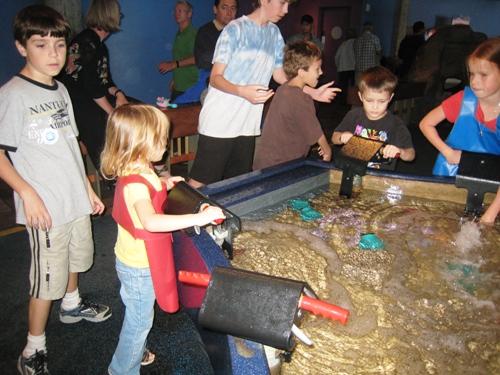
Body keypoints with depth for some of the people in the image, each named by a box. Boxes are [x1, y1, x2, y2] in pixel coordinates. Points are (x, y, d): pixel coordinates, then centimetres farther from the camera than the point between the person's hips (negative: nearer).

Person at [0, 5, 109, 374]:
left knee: (75, 257, 26)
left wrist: (87, 187, 16)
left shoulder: (60, 90, 8)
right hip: (45, 207, -8)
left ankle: (72, 305, 52)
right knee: (47, 281, 1)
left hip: (76, 199, 8)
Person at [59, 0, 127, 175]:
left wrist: (118, 93, -5)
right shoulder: (88, 42, -13)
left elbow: (104, 79, 16)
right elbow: (91, 85, -19)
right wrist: (113, 113, -15)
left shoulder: (98, 44, 16)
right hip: (78, 103, -10)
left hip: (90, 99, 10)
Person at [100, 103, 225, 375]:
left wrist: (164, 184, 5)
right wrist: (198, 218, -51)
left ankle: (135, 352, 52)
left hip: (136, 261, 9)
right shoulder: (136, 183, -33)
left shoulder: (138, 170, -1)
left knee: (137, 316, 29)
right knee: (140, 319, 12)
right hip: (140, 267, -9)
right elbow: (150, 221, -49)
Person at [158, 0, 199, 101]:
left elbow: (197, 58, -19)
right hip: (178, 87, 8)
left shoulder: (193, 34, -8)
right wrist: (174, 79, 16)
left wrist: (174, 64, -21)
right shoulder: (179, 34, 18)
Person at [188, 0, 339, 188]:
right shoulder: (236, 29, -8)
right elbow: (215, 77, -12)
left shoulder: (274, 33, 13)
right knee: (199, 183, -4)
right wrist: (242, 91, -31)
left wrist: (313, 92, 11)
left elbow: (279, 74, 20)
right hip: (219, 122, -6)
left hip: (247, 123, 7)